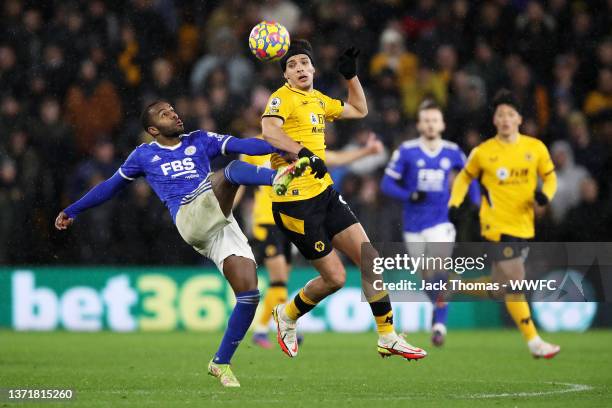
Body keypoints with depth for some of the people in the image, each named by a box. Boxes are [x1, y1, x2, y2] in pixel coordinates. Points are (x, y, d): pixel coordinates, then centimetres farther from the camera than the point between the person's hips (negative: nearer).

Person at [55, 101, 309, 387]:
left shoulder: (200, 141, 23)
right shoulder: (144, 155, 19)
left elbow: (243, 145, 10)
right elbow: (111, 186, 31)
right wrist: (72, 211, 37)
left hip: (221, 222, 4)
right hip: (189, 218, -4)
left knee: (249, 293, -10)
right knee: (232, 171, -28)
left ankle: (221, 363, 4)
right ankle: (278, 178, -62)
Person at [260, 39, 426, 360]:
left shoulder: (318, 99, 15)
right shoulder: (283, 98, -10)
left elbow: (359, 110, 31)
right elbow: (269, 131, -31)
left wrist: (351, 75, 18)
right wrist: (305, 154, -41)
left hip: (325, 193, 8)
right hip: (295, 201, -8)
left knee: (370, 260, 0)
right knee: (335, 277, -5)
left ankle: (388, 339, 9)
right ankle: (287, 317, 22)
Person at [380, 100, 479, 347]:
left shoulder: (452, 152, 1)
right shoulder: (406, 151, -4)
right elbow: (387, 183, -3)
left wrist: (475, 206, 5)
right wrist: (410, 196, -20)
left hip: (441, 223, -1)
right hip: (414, 226, 1)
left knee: (440, 275, -18)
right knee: (428, 278, 9)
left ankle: (440, 323, -13)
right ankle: (438, 310, 34)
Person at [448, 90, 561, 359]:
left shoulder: (535, 147, 2)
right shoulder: (483, 152, -3)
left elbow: (550, 177, 11)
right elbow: (464, 177, 12)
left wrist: (545, 193, -11)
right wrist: (454, 203, -2)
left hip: (524, 226, 5)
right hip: (497, 226, -5)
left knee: (503, 284, 12)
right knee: (514, 284, -11)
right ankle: (534, 342, -8)